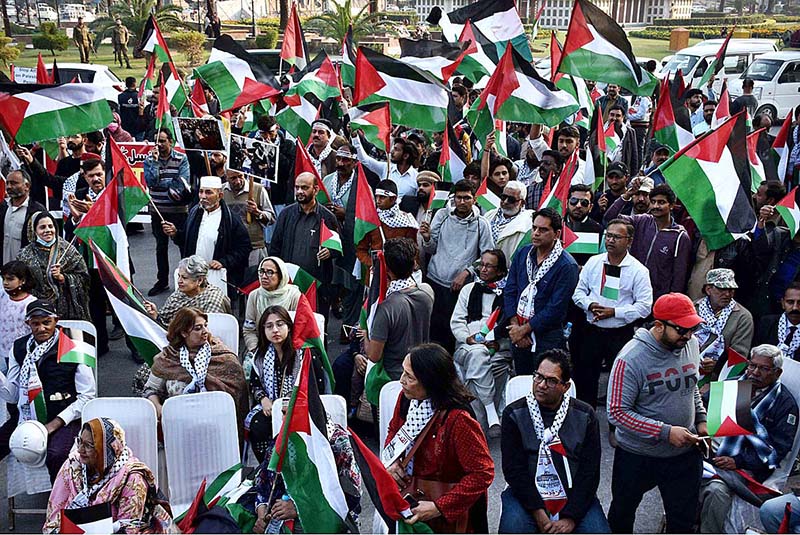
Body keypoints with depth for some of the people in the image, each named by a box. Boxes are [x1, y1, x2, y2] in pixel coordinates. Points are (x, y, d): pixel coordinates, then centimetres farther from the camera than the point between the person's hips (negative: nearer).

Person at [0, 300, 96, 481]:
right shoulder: (19, 348, 8)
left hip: (64, 419, -5)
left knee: (56, 456, -32)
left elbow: (88, 395, -5)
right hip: (27, 417, 5)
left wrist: (54, 424, -11)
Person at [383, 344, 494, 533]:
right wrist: (390, 462, -4)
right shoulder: (406, 398, -5)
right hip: (408, 495, 6)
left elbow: (483, 473, -21)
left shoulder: (457, 419, -24)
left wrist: (439, 507, -24)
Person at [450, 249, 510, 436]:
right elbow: (456, 321, 15)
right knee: (478, 354, -35)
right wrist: (469, 339, -4)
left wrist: (495, 340, -12)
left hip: (499, 350, -1)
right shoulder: (469, 289, 22)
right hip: (468, 347, 1)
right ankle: (491, 414, -36)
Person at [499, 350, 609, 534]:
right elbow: (514, 470, -6)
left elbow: (589, 472, -2)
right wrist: (539, 515, -15)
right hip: (527, 494, -1)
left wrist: (570, 518, -13)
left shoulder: (585, 416, 4)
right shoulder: (514, 414, 1)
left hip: (573, 494, 1)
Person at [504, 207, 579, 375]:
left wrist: (524, 329, -14)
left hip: (547, 337, -5)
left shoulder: (567, 266, -14)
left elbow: (556, 309, -17)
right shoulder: (523, 253, 5)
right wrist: (515, 325, -7)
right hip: (518, 335, 5)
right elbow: (509, 291, 4)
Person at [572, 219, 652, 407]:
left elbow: (644, 307, -9)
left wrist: (613, 312, -17)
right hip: (592, 330, 4)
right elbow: (578, 291, 9)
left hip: (621, 334, -3)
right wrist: (590, 305, -11)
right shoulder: (594, 262, 5)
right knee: (584, 378, 11)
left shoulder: (638, 270, -6)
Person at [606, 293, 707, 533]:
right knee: (622, 512, 20)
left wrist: (701, 420, 1)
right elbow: (617, 412, -24)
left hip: (685, 454, 4)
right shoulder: (631, 358, -25)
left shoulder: (691, 345, -5)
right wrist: (665, 432, -28)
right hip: (637, 456, -4)